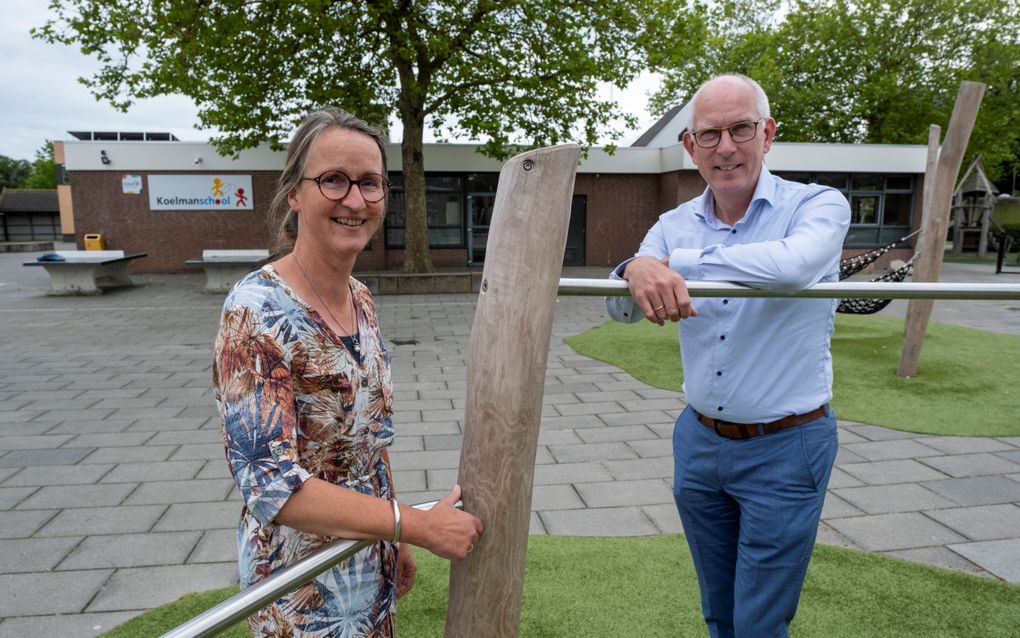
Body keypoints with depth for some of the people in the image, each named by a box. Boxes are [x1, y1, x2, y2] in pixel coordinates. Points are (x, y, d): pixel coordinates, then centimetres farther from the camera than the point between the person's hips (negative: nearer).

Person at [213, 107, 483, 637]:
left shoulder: (362, 301, -2)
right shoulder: (257, 312, -24)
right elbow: (270, 483, -27)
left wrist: (396, 544, 12)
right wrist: (421, 525, -24)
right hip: (305, 588, -6)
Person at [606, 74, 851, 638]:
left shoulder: (818, 206, -11)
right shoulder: (676, 225, 1)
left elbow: (794, 265, -35)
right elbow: (620, 308, -14)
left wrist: (672, 261, -30)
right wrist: (636, 272, -37)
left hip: (784, 449, -4)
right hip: (699, 441, 4)